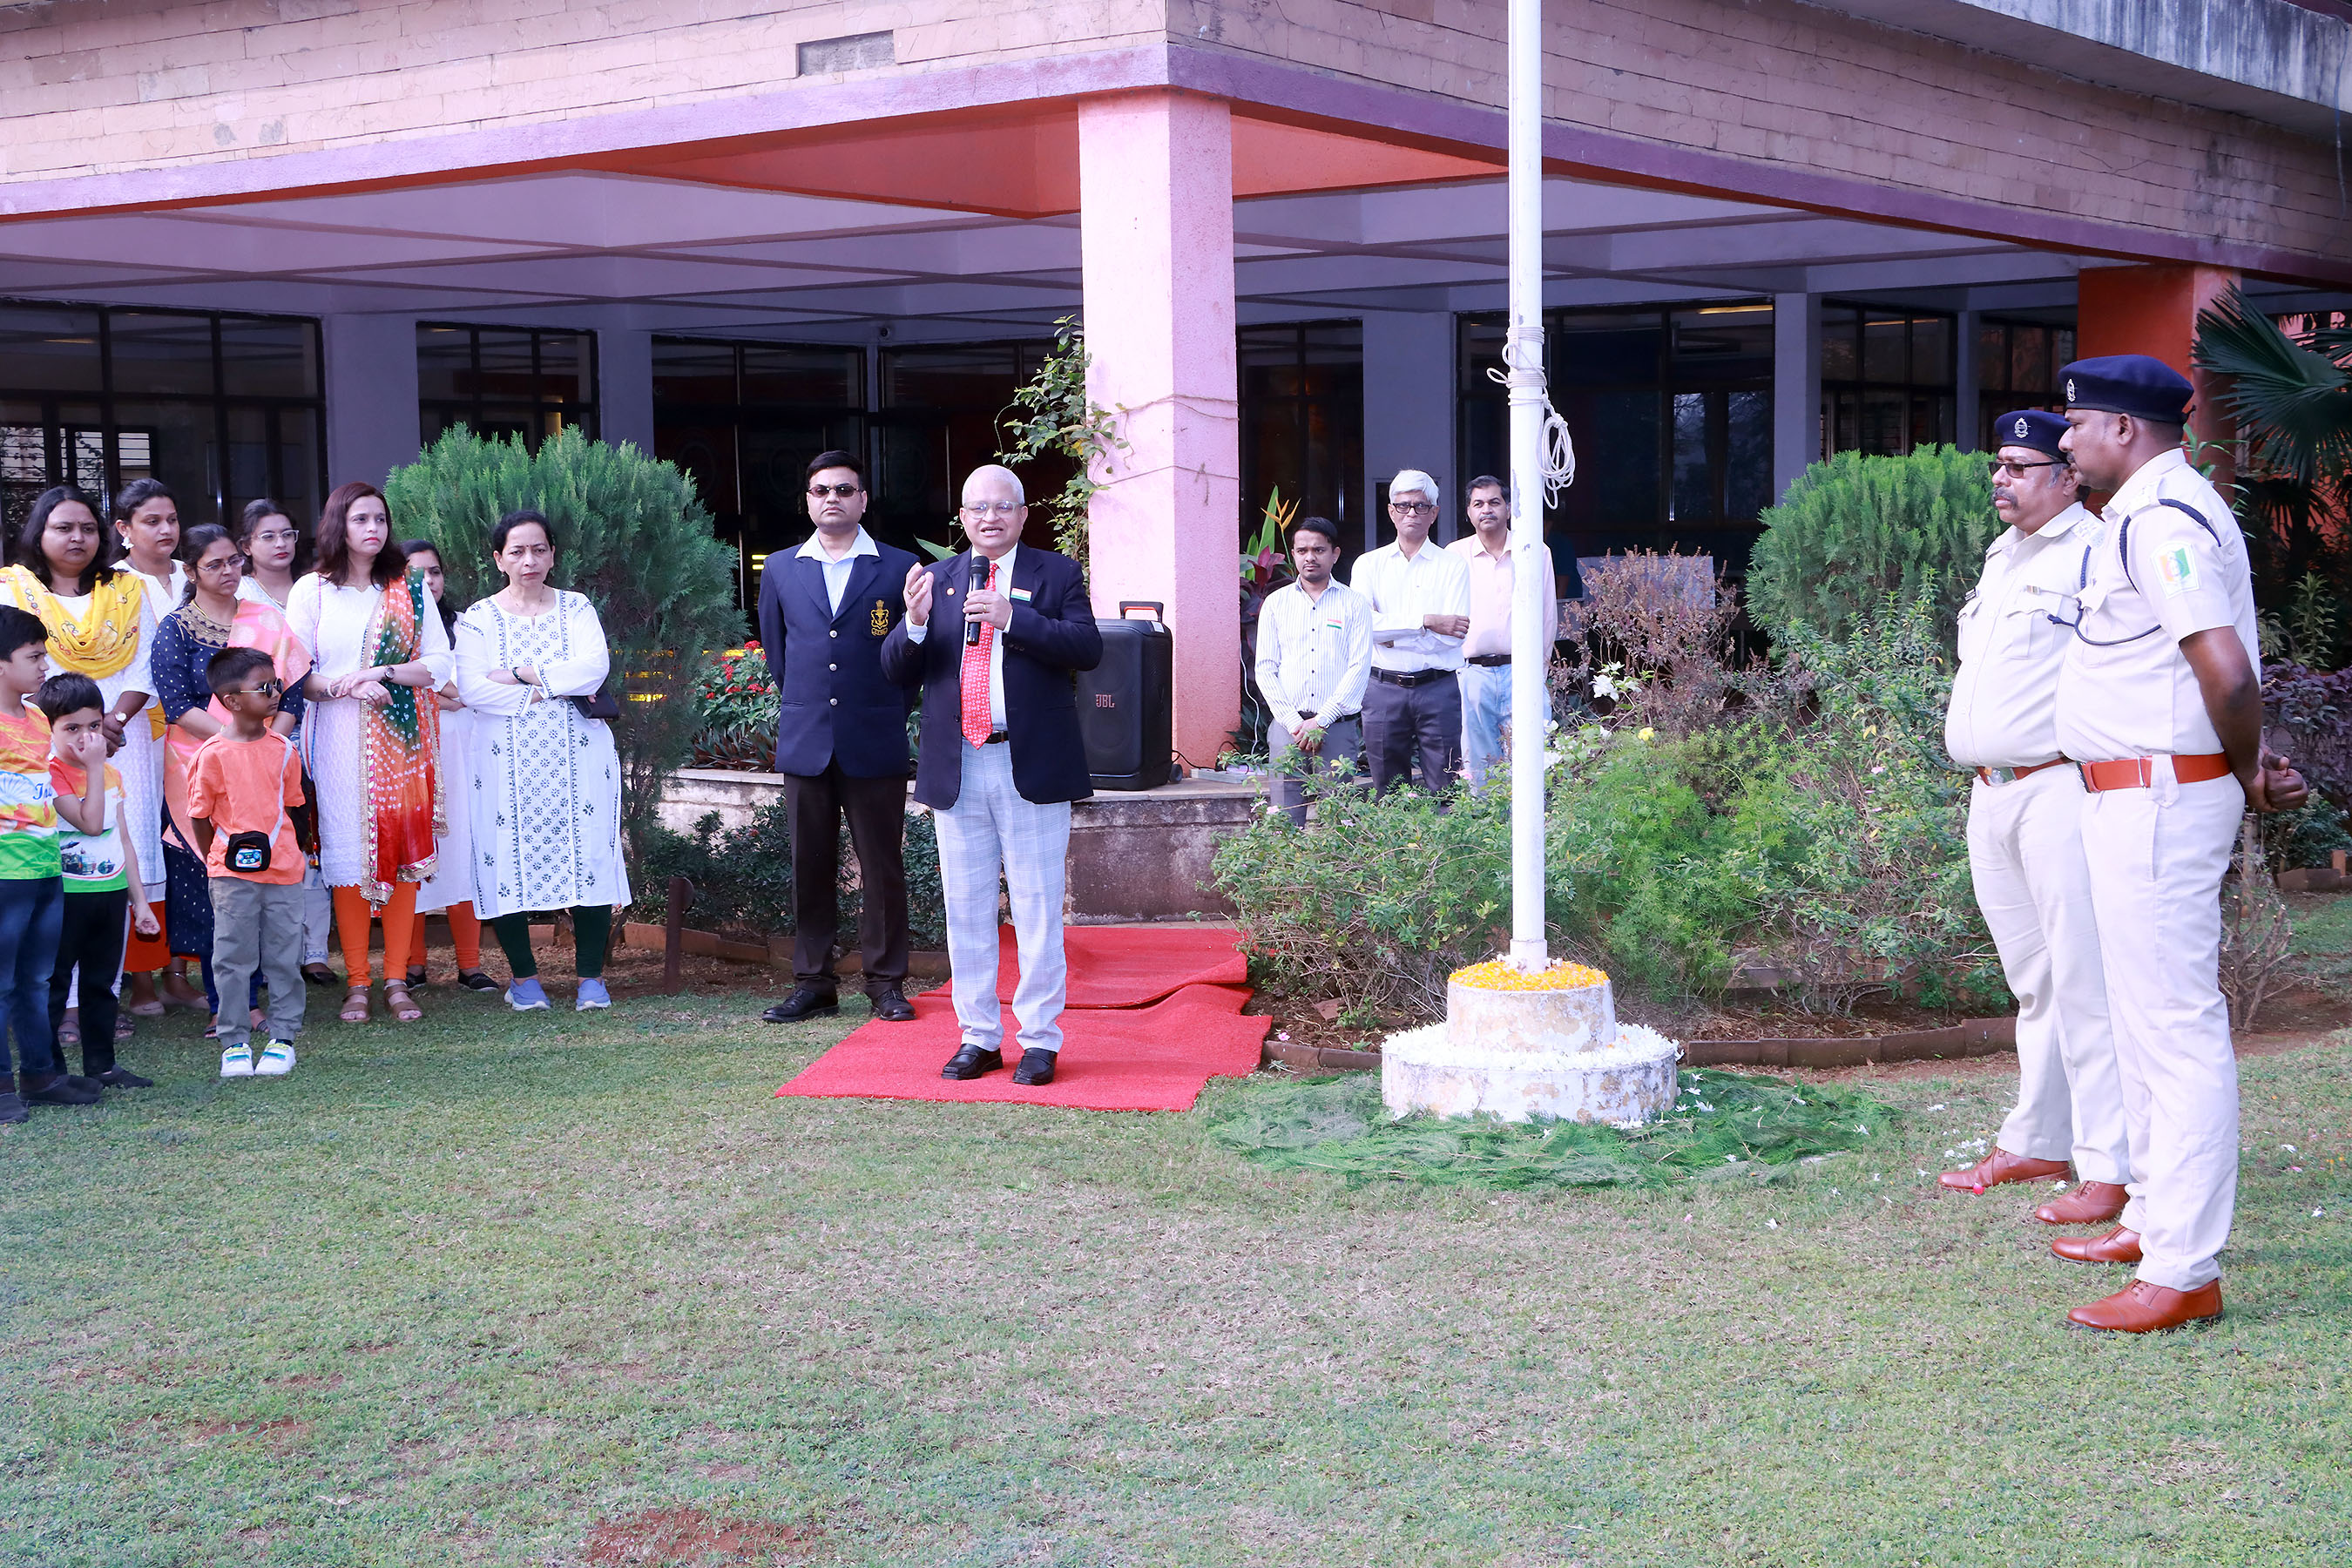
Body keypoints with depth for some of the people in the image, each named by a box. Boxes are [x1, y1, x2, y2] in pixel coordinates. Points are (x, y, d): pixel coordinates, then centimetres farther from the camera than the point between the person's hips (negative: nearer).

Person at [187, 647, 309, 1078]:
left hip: (283, 870, 3)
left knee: (285, 958, 7)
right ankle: (234, 1043, 12)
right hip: (232, 875, -3)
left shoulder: (283, 748, 4)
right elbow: (201, 816, 0)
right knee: (233, 958, 3)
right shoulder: (214, 753, -8)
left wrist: (294, 852, 13)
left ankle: (283, 1038, 17)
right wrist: (218, 862, 3)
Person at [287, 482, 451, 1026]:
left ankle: (397, 980, 5)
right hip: (340, 739, -1)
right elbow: (292, 675, 0)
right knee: (349, 857, -4)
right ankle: (356, 982, 3)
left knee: (403, 852, -1)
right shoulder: (312, 591, 5)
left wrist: (385, 673, -11)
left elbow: (439, 663, 4)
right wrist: (349, 686, -15)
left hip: (403, 737, 1)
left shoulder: (409, 588, 9)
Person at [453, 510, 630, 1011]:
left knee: (589, 857, -4)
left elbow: (595, 667, -8)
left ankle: (591, 977, 4)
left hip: (577, 758, 1)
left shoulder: (576, 608, 9)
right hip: (506, 760, 0)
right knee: (509, 861, -2)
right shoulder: (478, 620, 5)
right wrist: (553, 690, -12)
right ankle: (524, 977, 11)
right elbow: (472, 688, -9)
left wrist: (521, 675, -12)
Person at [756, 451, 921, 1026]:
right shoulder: (781, 570, 10)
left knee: (883, 869, 1)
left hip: (875, 744, -2)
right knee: (809, 869, 5)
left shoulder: (899, 568, 2)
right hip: (805, 742, 2)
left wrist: (887, 712, 7)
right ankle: (813, 984, 12)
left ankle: (886, 983, 10)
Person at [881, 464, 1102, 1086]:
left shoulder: (1057, 574, 3)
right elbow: (896, 669, 6)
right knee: (966, 909, 8)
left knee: (1037, 908, 1)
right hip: (957, 769, 3)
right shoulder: (938, 579, 11)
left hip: (1031, 766, -3)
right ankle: (978, 1038, 16)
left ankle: (1040, 1039, 8)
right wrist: (915, 621, -14)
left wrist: (1012, 618, -21)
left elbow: (1087, 648, -12)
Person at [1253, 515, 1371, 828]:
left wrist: (1321, 721, -10)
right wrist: (1295, 722, -6)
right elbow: (1265, 669, 7)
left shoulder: (1353, 604, 7)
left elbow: (1359, 668, -1)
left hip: (1338, 728, -1)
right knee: (1285, 823, -5)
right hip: (1287, 727, 1)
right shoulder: (1276, 603, 12)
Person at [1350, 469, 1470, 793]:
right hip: (1384, 690, 2)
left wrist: (1391, 631, -6)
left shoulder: (1452, 566, 6)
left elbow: (1454, 636, -6)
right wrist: (1426, 621, -11)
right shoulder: (1369, 564, 10)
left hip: (1438, 690, -1)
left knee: (1444, 793, -4)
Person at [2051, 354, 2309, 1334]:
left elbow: (2228, 674, -26)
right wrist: (2255, 768, 8)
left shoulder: (2160, 521, -18)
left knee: (2176, 1025, -9)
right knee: (2144, 1016, 21)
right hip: (2136, 799, 12)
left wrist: (2246, 772, -10)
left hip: (2159, 798, -12)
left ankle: (2185, 1272, -6)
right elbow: (2224, 675, 18)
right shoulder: (2155, 515, 17)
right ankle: (2155, 1220, 34)